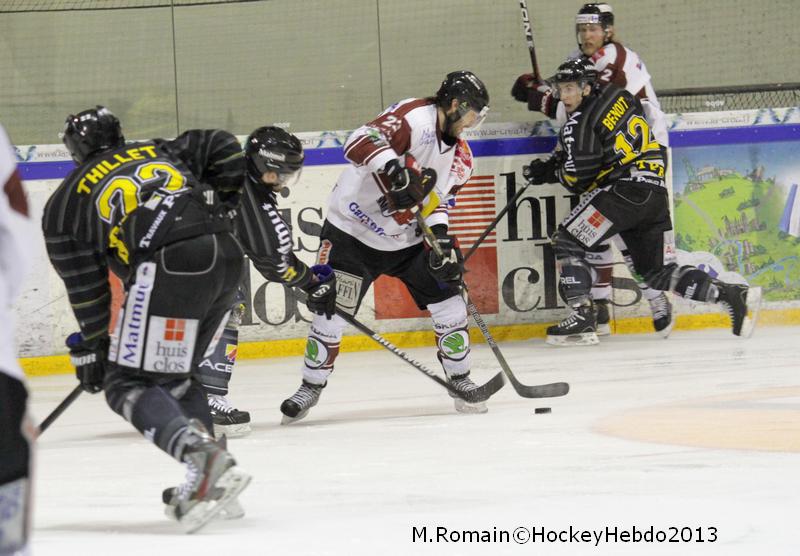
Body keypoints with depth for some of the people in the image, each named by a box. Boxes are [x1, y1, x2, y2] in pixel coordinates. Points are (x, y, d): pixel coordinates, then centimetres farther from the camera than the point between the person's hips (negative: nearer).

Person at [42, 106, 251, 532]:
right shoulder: (158, 151, 28)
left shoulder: (65, 203, 16)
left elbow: (86, 287, 16)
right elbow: (221, 148, 20)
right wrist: (219, 207, 26)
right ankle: (210, 478, 11)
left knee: (129, 384, 0)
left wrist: (92, 350, 25)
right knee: (173, 375, 22)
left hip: (169, 266, -6)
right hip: (226, 255, 6)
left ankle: (203, 455, -23)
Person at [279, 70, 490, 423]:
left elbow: (439, 199, 5)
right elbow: (360, 142, -34)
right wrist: (395, 170, -48)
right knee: (332, 311, -6)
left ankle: (460, 380, 15)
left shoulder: (460, 156, 4)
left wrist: (442, 237, -13)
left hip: (408, 239, 7)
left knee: (449, 305, -1)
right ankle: (311, 387, 11)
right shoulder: (414, 117, -22)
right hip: (352, 230, -6)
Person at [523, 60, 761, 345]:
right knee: (660, 272, 11)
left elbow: (580, 176, -11)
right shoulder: (618, 95, 19)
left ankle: (582, 317, -9)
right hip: (656, 193, 8)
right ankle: (734, 296, -3)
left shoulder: (578, 123, -5)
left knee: (566, 241, 2)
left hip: (624, 190, -8)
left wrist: (551, 173, 10)